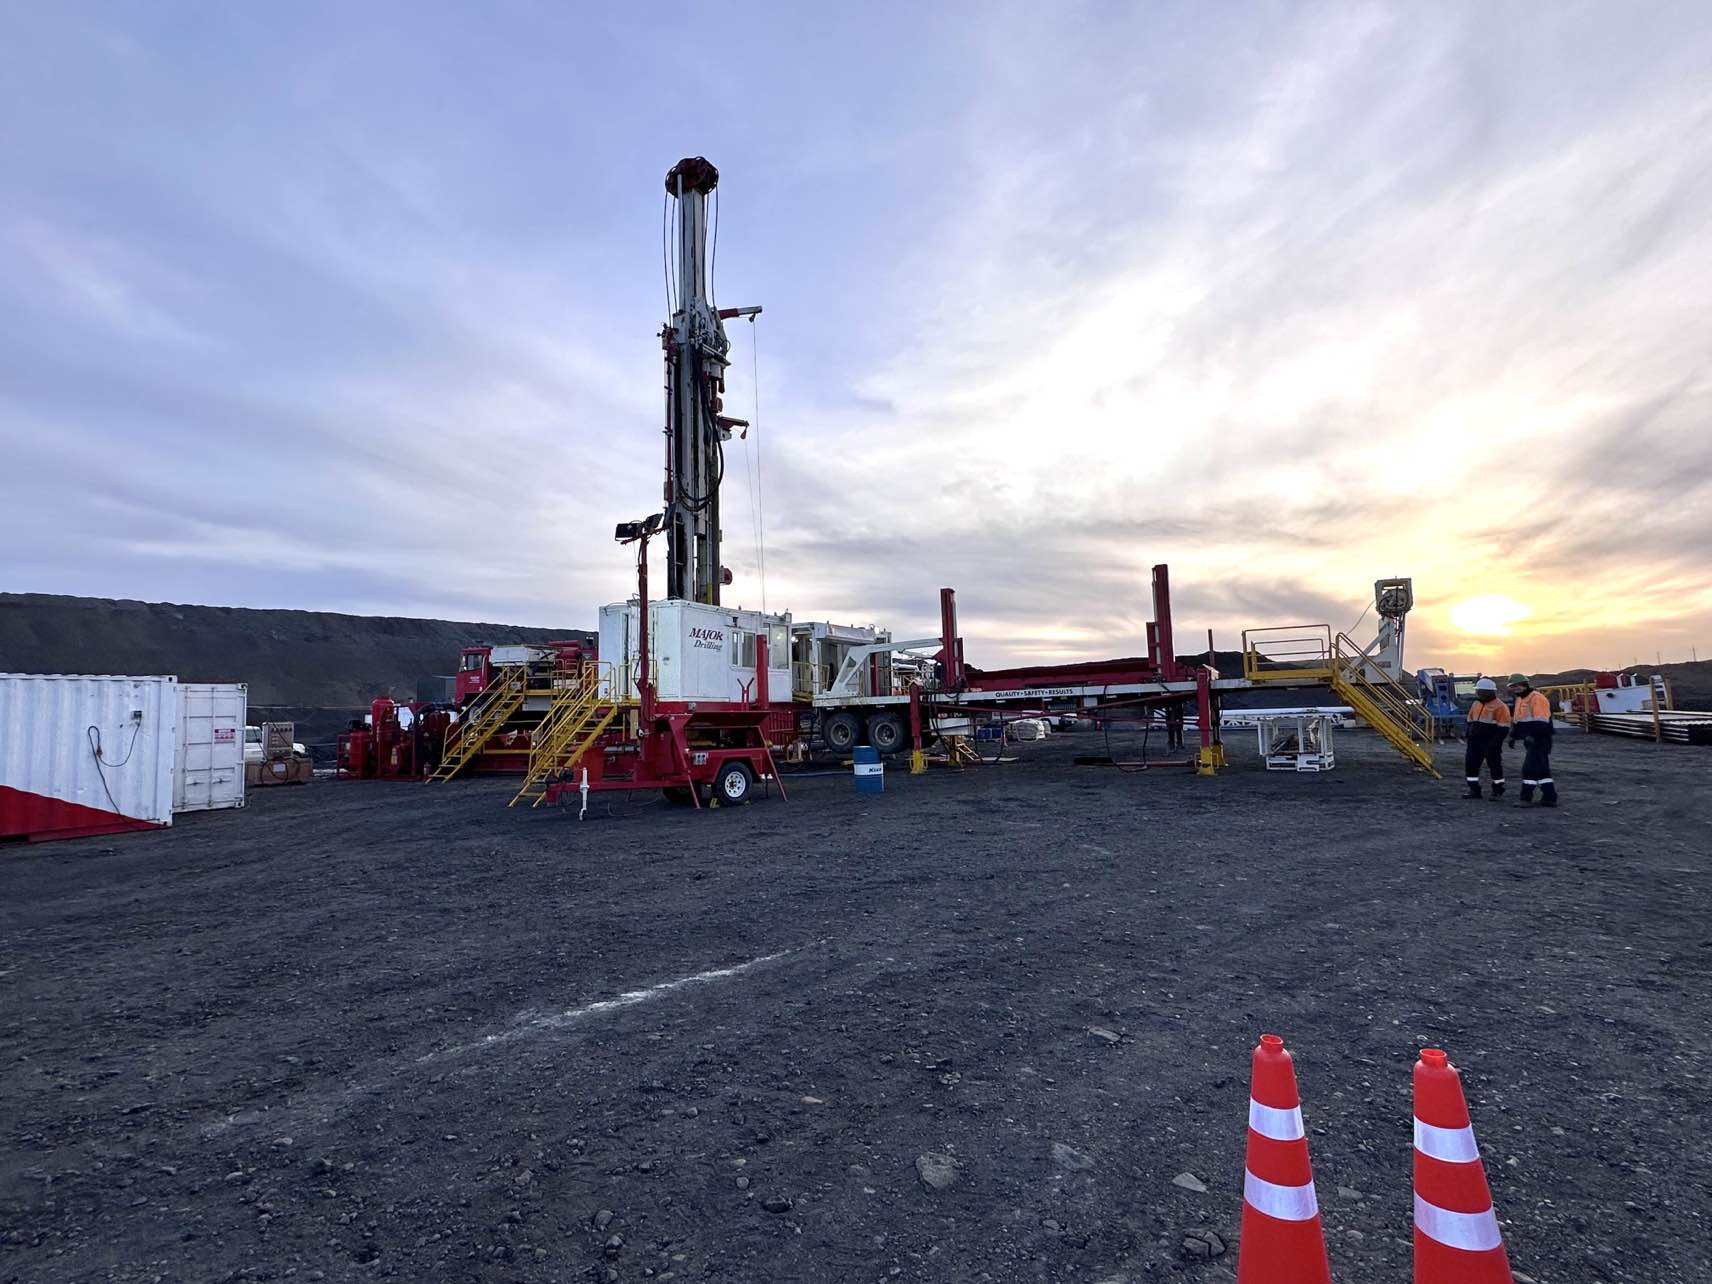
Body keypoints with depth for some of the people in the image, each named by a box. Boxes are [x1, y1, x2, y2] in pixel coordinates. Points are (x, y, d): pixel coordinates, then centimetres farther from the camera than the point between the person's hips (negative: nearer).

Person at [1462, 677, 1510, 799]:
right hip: (1475, 742, 7)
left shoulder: (1499, 706, -12)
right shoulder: (1476, 704, 12)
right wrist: (1469, 736, 15)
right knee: (1470, 764, 4)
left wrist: (1495, 743, -19)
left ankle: (1498, 791, 19)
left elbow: (1503, 728, -15)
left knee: (1494, 766, 4)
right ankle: (1474, 790, 12)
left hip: (1491, 744, -7)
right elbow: (1470, 722, 21)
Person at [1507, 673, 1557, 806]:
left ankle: (1526, 798, -6)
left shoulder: (1537, 698, -14)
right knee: (1541, 770, 13)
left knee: (1530, 769, -9)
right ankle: (1549, 798, 19)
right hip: (1531, 740, 10)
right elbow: (1515, 720, 24)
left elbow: (1542, 722, -21)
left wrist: (1532, 735, -27)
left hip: (1540, 740, -10)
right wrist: (1513, 736, 17)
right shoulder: (1520, 700, 17)